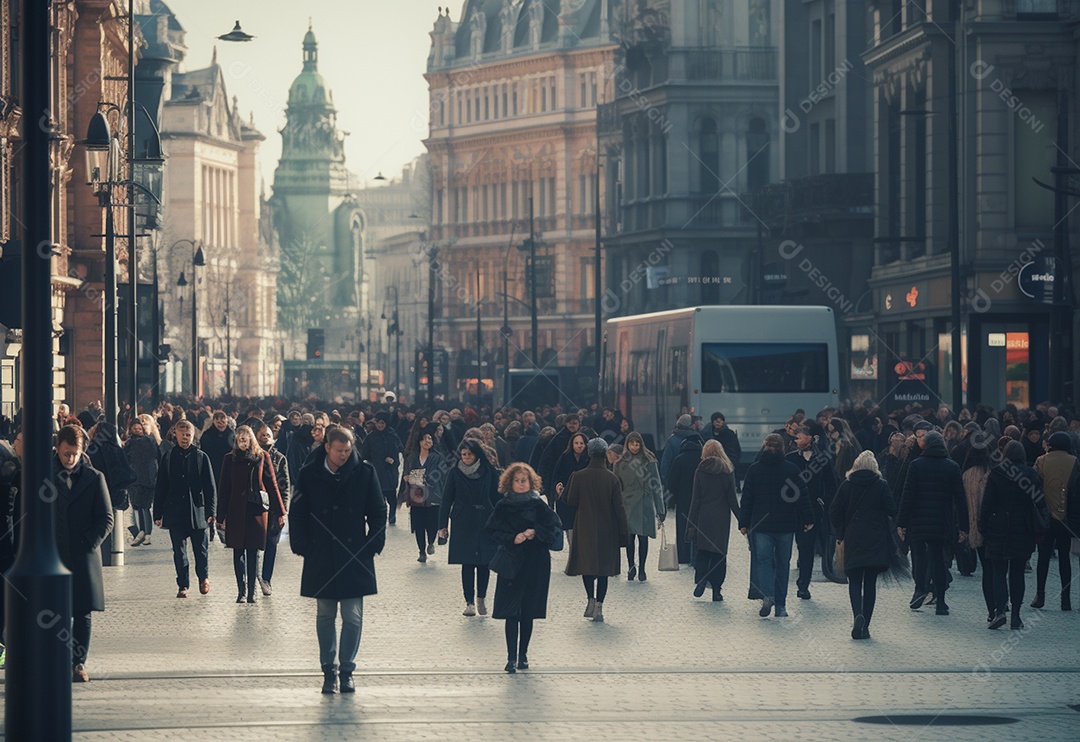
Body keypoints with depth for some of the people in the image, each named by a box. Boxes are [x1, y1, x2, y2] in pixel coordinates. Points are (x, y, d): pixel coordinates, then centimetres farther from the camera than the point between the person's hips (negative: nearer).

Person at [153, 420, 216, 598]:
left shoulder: (201, 457, 3)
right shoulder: (169, 458, 5)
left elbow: (210, 487, 4)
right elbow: (160, 487, 7)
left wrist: (210, 511, -3)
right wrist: (158, 514, 3)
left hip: (197, 510, -1)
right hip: (175, 512, 1)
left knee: (201, 549, 5)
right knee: (179, 551, 3)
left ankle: (203, 577, 27)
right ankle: (183, 585, 10)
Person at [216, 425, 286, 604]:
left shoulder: (262, 457, 4)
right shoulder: (231, 459, 6)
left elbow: (272, 484, 4)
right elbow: (224, 488, 7)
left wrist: (280, 512, 2)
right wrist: (221, 515, 3)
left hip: (257, 511, -1)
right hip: (236, 511, 1)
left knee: (253, 552, 1)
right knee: (238, 552, 2)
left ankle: (251, 592, 5)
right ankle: (241, 591, 7)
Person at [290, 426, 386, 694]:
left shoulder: (365, 473, 0)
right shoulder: (309, 475, 0)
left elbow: (378, 511, 6)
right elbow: (297, 513, 6)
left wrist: (374, 544, -1)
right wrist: (302, 546, -2)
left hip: (355, 558, 0)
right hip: (321, 559, 0)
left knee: (353, 617, -1)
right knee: (325, 616, 7)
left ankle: (346, 670, 10)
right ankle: (329, 670, 15)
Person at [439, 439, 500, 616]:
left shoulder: (488, 473, 3)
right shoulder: (455, 473, 2)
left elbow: (497, 498, 6)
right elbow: (447, 500, 4)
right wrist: (443, 525, 0)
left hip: (485, 524, 1)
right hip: (463, 525, -1)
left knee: (484, 563, 1)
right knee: (467, 564, -2)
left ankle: (481, 598, 20)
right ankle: (470, 603, 3)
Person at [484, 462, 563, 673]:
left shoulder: (539, 506, 3)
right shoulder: (503, 507, 3)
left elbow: (555, 528, -1)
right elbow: (493, 531, -2)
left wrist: (535, 532, -15)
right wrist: (512, 538, -17)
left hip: (535, 565, 1)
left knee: (528, 612, 6)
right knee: (511, 612, -7)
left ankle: (523, 655, 17)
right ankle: (512, 658, -8)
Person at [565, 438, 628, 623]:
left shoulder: (578, 477, -9)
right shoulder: (612, 479, -9)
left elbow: (571, 502, -5)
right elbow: (619, 507, -7)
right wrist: (624, 532, -2)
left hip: (585, 528, 0)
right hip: (607, 530, 0)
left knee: (587, 564, 12)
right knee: (604, 566, 7)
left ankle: (591, 599, -5)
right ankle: (598, 607, 3)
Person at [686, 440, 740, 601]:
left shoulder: (701, 471, -2)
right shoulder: (727, 471, -1)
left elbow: (695, 499, -2)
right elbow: (732, 498, -2)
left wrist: (691, 523, 0)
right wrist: (741, 519, 4)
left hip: (704, 516, 0)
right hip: (722, 517, 0)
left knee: (702, 551, 11)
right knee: (719, 552, 6)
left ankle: (700, 579, -11)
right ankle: (716, 589, 4)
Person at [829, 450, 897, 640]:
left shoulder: (846, 485, 0)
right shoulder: (881, 485, -4)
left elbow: (834, 513, 0)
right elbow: (892, 510, -5)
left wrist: (840, 533, 13)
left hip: (853, 540, 0)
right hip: (876, 540, 0)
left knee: (854, 581, 6)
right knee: (870, 583, 7)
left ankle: (858, 615, -21)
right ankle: (865, 625, 4)